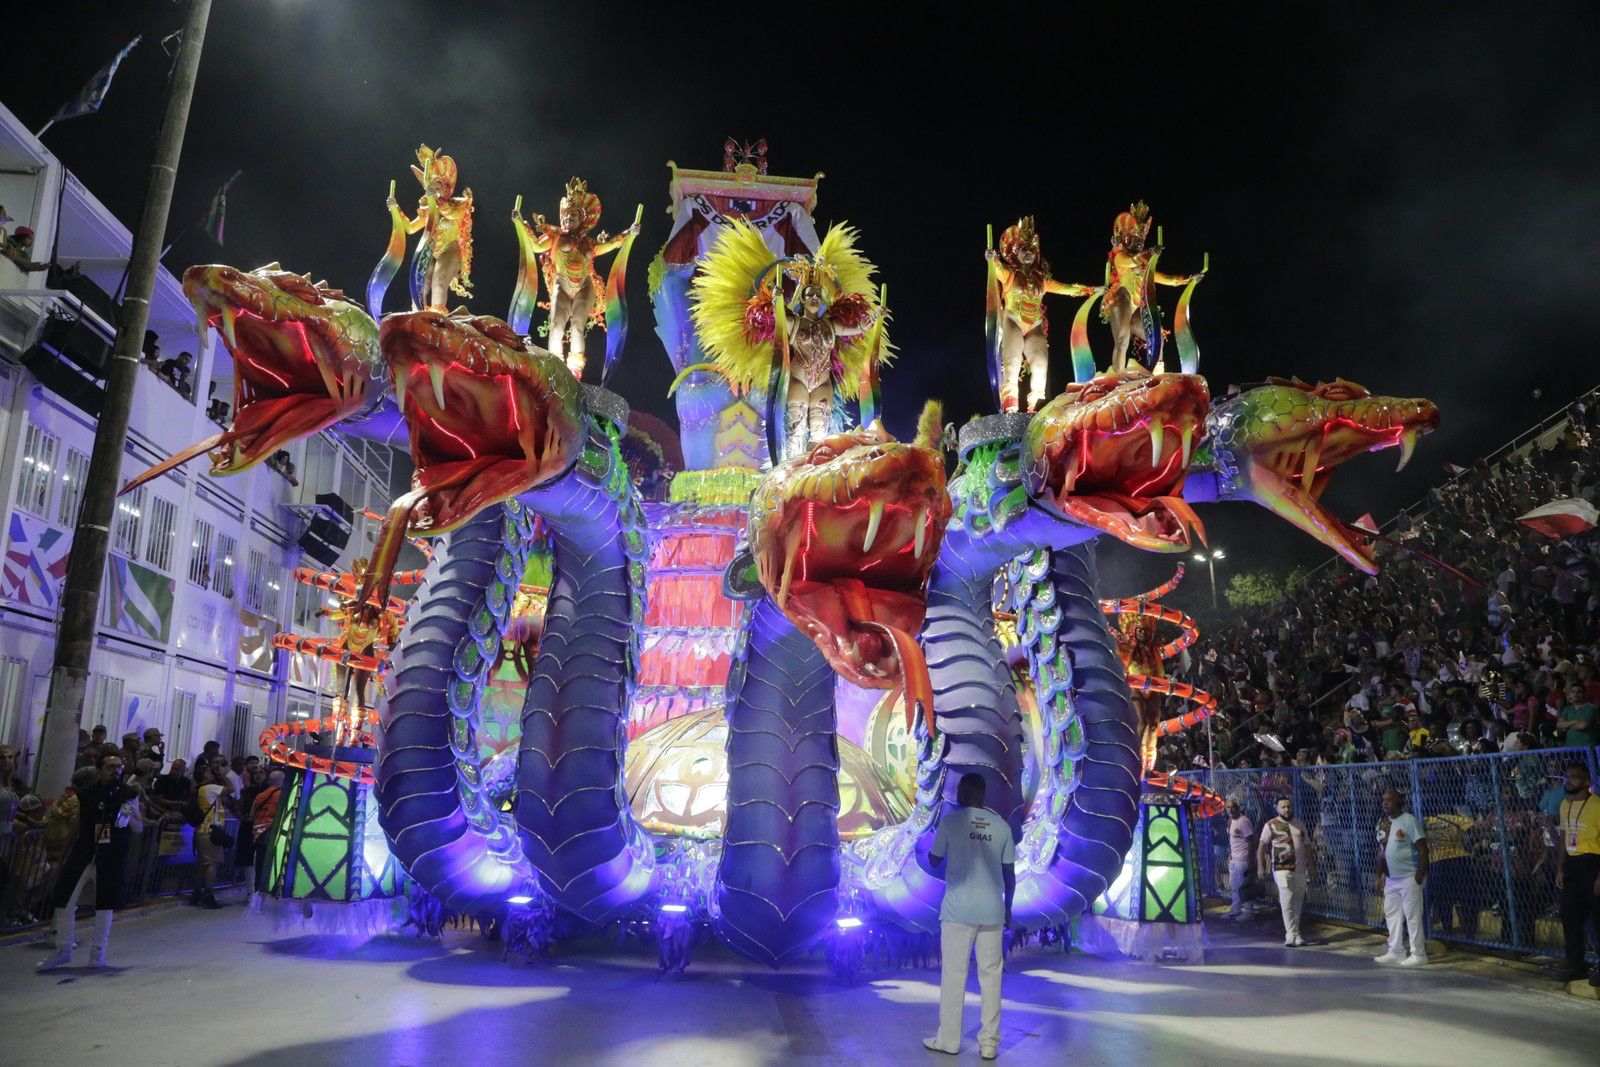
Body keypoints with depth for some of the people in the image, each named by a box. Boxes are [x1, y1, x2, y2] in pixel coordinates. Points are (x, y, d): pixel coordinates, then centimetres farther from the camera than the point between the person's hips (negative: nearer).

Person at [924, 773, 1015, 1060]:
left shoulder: (950, 821, -5)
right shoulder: (1002, 826, 4)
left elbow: (935, 861, 6)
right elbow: (1009, 873, 6)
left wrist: (933, 847, 26)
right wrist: (1008, 907, 18)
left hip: (958, 909, -3)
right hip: (992, 911, 3)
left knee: (953, 974, 5)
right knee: (990, 975, 8)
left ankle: (948, 1039, 11)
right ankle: (989, 1042, 10)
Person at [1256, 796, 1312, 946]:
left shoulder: (1300, 825, 13)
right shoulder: (1271, 825, 0)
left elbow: (1307, 846, 18)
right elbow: (1262, 846, -1)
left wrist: (1310, 867, 14)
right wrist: (1261, 867, -7)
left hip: (1300, 869, 4)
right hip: (1282, 869, -4)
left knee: (1297, 902, 8)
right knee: (1287, 901, -12)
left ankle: (1294, 934, 17)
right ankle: (1292, 935, -11)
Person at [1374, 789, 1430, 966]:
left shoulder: (1409, 820, -12)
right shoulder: (1382, 823, 11)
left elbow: (1423, 848, -15)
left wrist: (1420, 875, -18)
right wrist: (1379, 875, 15)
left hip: (1409, 877, -8)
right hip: (1391, 878, 8)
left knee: (1412, 915, -3)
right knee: (1391, 914, 11)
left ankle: (1418, 954, 7)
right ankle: (1395, 952, 20)